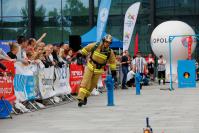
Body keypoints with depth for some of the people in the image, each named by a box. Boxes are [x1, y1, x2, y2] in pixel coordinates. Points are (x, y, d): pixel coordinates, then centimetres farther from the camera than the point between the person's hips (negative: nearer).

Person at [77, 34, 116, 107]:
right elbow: (86, 48, 5)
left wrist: (113, 70, 8)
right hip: (90, 66, -2)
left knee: (93, 84, 7)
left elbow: (113, 61, 8)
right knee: (85, 82, -13)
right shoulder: (96, 46, -12)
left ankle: (85, 96, 28)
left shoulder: (110, 52, -8)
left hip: (99, 70, 2)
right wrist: (81, 53, 10)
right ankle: (80, 98, -18)